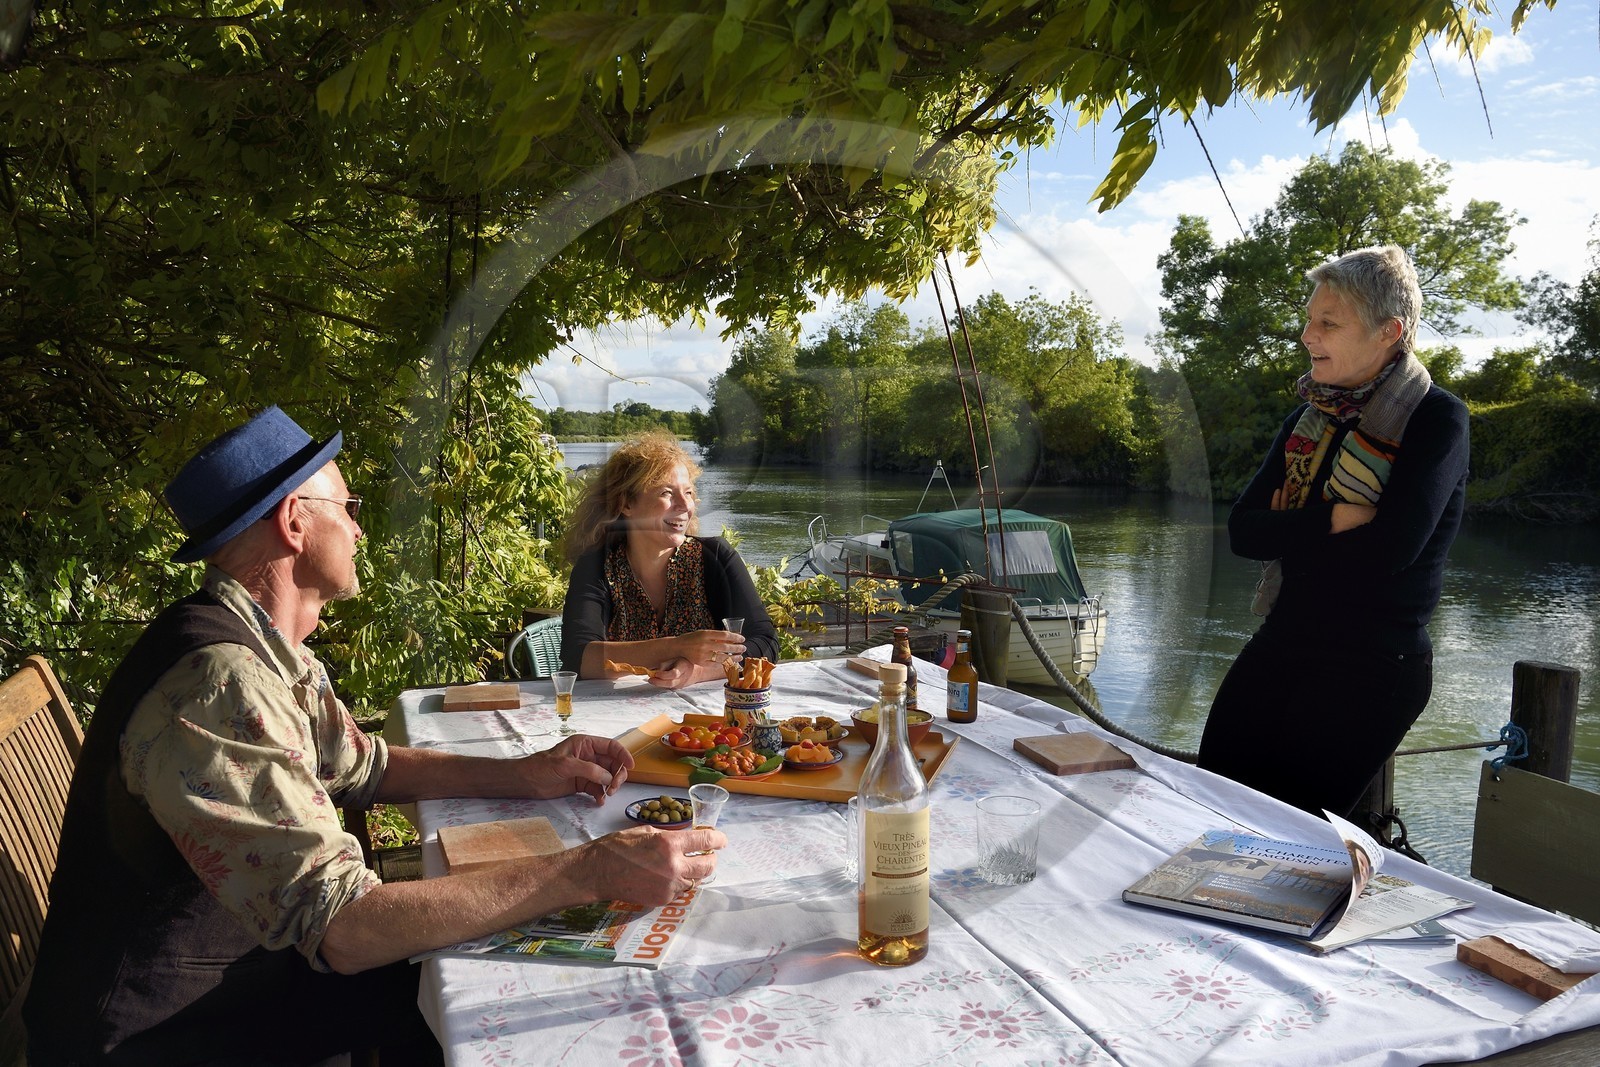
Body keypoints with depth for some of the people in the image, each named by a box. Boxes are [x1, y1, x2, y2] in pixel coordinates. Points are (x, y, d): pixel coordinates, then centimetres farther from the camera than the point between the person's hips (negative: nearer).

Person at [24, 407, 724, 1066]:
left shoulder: (271, 650, 1)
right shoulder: (220, 682, -31)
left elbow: (365, 767, 13)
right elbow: (341, 927, -34)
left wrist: (527, 775, -1)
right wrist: (589, 873, -34)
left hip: (241, 961, 8)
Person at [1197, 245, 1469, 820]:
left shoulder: (1436, 419, -8)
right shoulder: (1309, 418, 9)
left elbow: (1392, 546, -22)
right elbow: (1241, 530, -1)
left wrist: (1289, 530, -9)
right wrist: (1333, 520, -15)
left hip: (1375, 663, -6)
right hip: (1283, 643, 6)